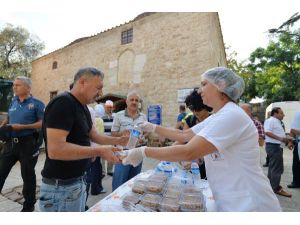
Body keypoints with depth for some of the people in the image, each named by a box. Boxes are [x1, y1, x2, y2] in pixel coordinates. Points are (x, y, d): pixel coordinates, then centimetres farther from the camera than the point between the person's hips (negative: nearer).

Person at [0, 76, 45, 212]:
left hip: (28, 143, -5)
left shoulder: (36, 103, -9)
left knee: (27, 175, 8)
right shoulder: (13, 102, 10)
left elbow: (43, 123, -14)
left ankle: (29, 206, 27)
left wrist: (22, 127, -20)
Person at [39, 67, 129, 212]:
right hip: (60, 186, -9)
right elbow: (55, 149, -30)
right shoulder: (63, 103, -22)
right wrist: (99, 151, -27)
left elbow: (94, 136, 12)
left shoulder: (83, 107, 7)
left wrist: (119, 140, 0)